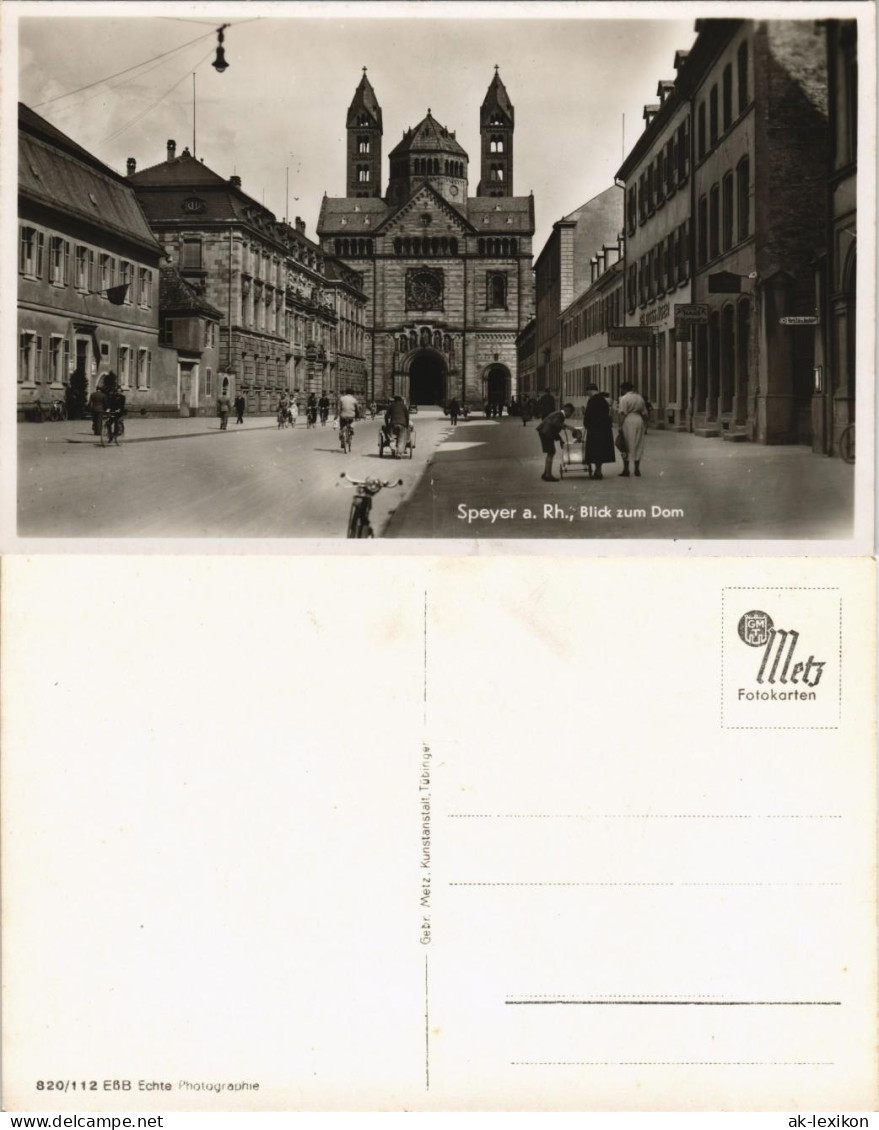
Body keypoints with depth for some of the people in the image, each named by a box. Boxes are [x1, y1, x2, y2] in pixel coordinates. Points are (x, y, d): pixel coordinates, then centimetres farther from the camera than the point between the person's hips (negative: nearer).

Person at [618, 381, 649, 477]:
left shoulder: (624, 398, -8)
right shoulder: (640, 397, 12)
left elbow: (622, 414, -15)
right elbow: (644, 413, 14)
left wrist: (620, 426, -15)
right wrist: (645, 424, 22)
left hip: (628, 422, -6)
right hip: (639, 421, 6)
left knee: (626, 446, 0)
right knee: (638, 445, 12)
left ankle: (626, 470, -1)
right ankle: (637, 469, 13)